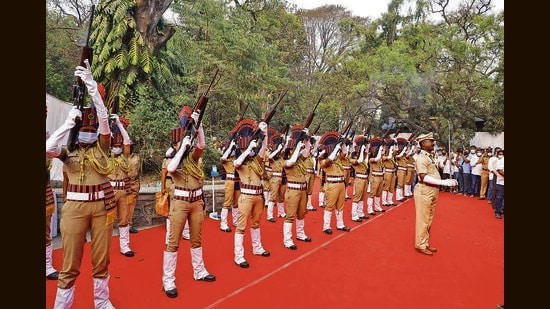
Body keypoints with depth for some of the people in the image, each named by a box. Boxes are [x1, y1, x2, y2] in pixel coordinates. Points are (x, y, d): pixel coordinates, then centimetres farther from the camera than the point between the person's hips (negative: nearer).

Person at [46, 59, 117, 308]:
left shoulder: (102, 147, 5)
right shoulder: (68, 150, 4)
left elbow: (103, 117, -10)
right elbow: (47, 148, -19)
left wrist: (91, 85, -18)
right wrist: (69, 122, -18)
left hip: (102, 205, 1)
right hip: (75, 206, -1)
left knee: (101, 259, 12)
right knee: (71, 263, 5)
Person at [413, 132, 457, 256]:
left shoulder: (430, 156, 13)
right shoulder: (421, 158, -16)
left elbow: (433, 174, 13)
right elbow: (424, 178, -24)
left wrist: (449, 182, 2)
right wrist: (444, 182, -25)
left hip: (432, 193, 9)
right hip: (424, 192, -9)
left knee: (429, 220, 16)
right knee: (423, 220, 0)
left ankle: (425, 243, 27)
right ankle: (420, 245, 11)